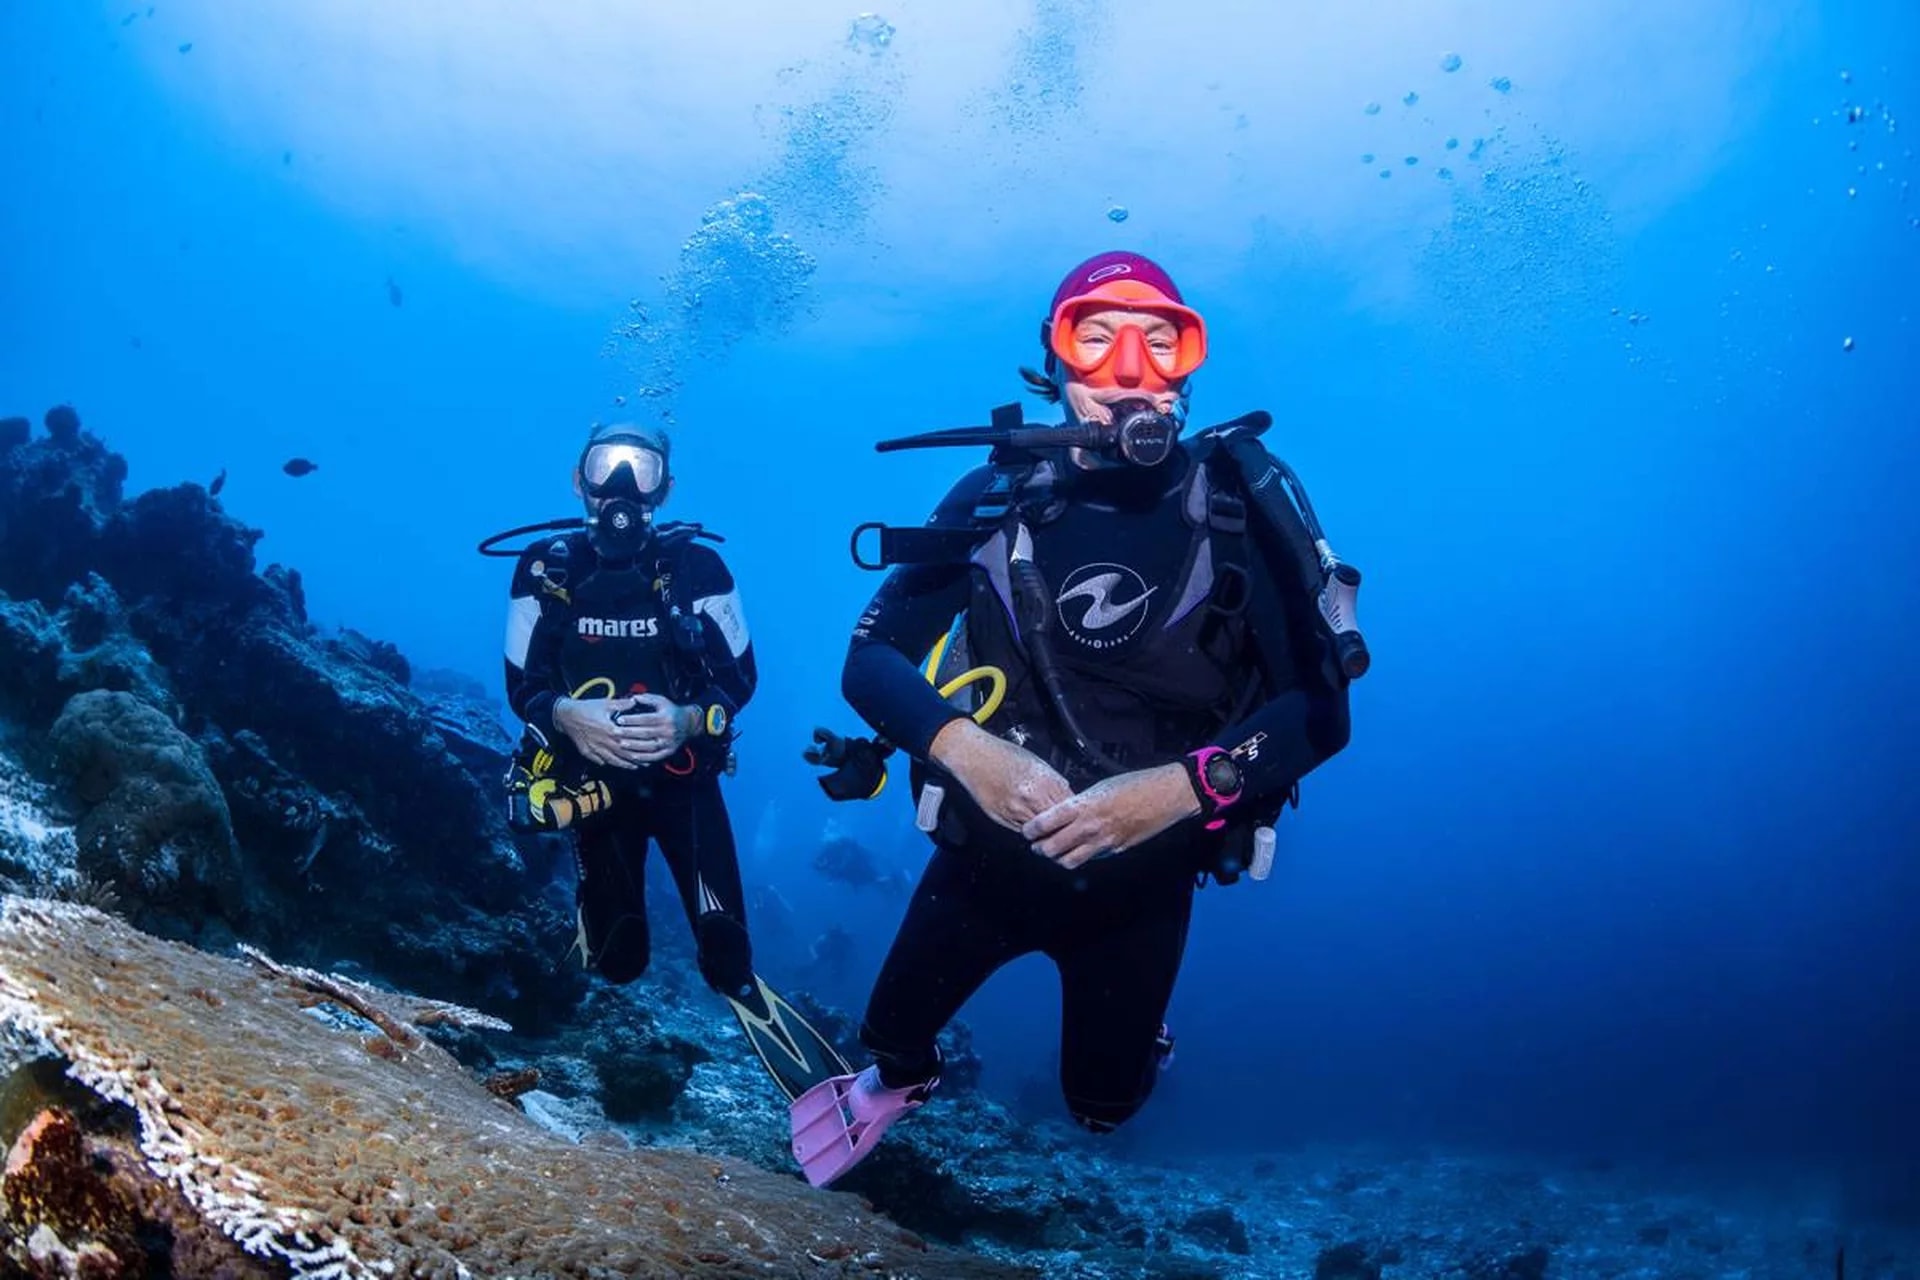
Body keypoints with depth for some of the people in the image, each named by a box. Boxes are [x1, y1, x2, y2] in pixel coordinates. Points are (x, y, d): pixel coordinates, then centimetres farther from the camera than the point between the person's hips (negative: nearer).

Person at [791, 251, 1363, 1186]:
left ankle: (1133, 1011, 52)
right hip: (985, 853, 1)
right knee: (889, 1031, 16)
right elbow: (870, 659, -10)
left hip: (1142, 879, -1)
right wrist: (964, 748, -30)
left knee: (1102, 1103, 16)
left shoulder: (1240, 506, -13)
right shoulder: (997, 496, -9)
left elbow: (1319, 709, -15)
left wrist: (1181, 786, -32)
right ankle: (898, 1080, 55)